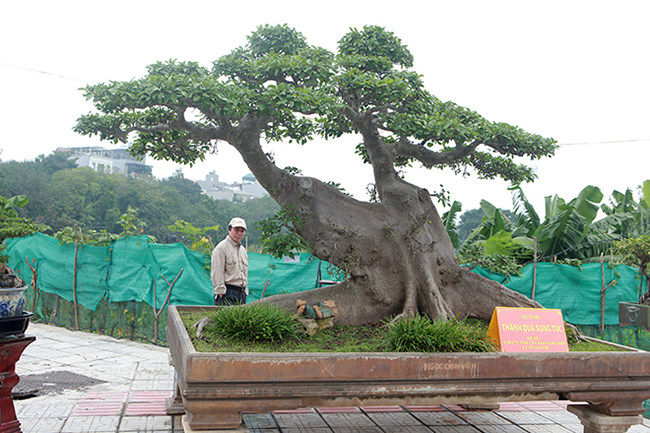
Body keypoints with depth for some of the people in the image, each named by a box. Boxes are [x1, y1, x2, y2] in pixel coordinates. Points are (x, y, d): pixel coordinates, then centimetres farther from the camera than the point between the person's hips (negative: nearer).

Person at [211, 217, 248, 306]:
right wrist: (221, 291, -15)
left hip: (241, 293, 8)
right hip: (227, 292, -7)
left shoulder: (242, 249, 19)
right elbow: (217, 273, -11)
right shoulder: (221, 248, -6)